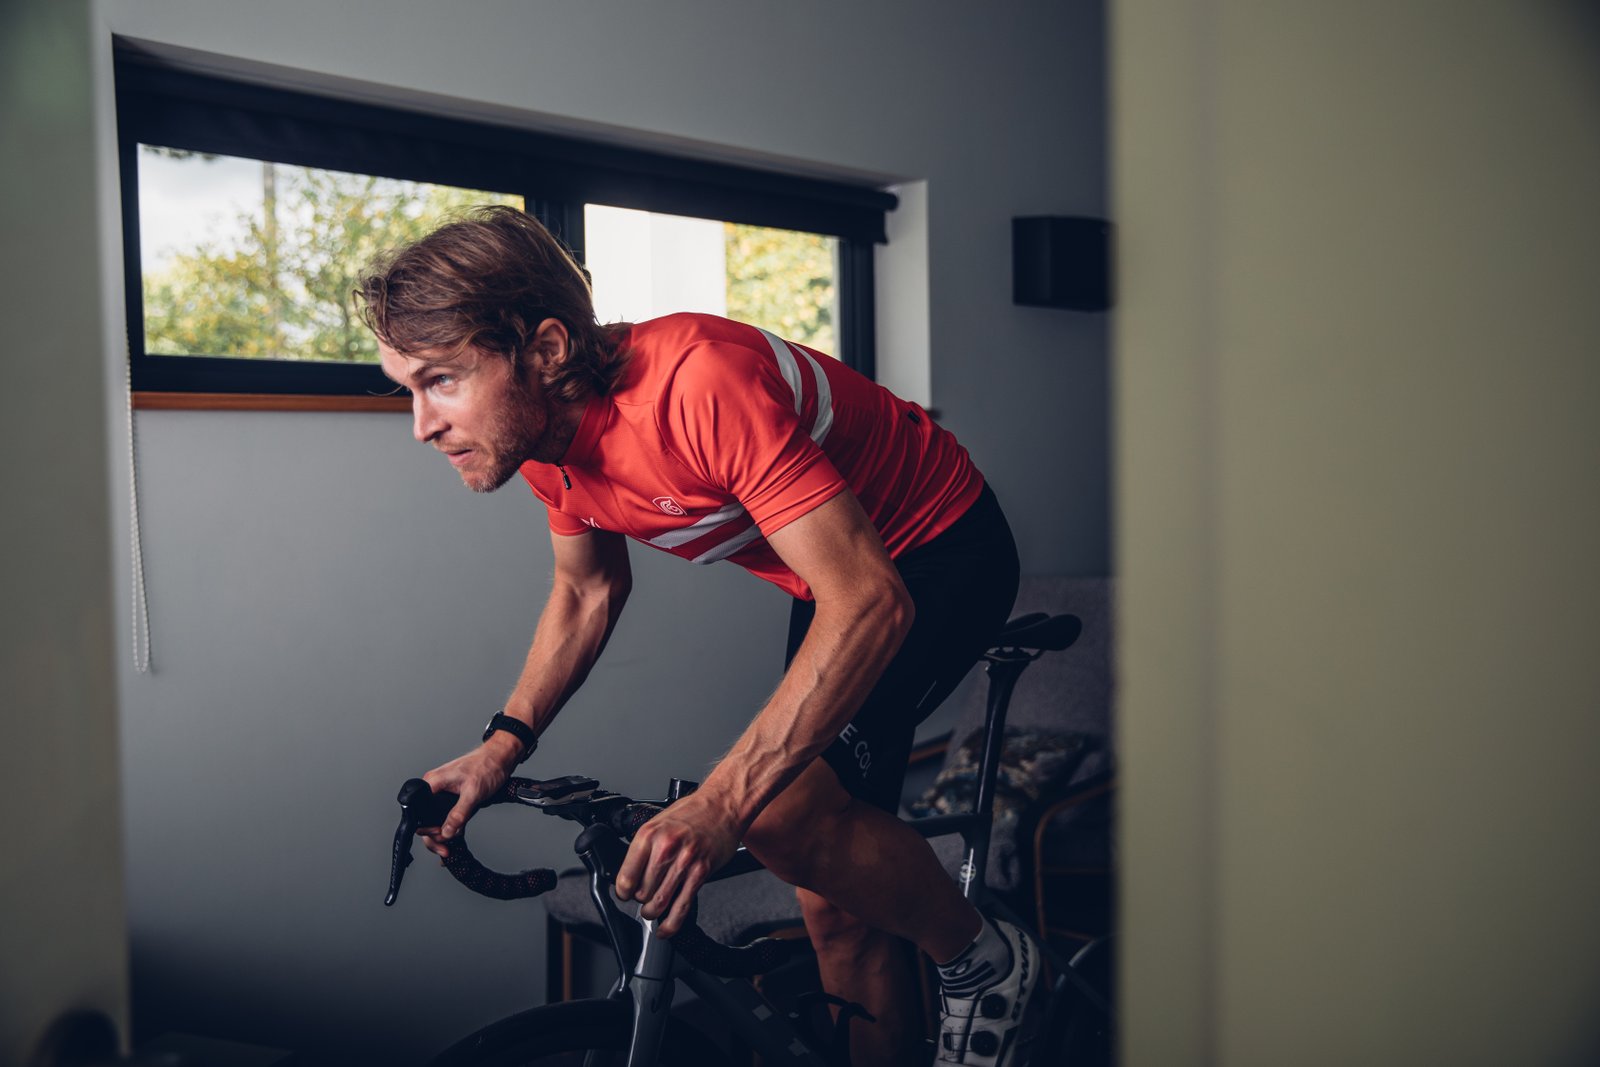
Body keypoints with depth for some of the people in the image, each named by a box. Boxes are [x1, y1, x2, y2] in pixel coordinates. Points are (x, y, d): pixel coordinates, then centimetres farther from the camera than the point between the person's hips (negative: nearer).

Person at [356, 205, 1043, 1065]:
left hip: (942, 552, -7)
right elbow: (588, 591, 8)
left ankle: (983, 958, -1)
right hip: (834, 573, 8)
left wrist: (719, 803, -46)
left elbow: (871, 603, -40)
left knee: (786, 809, -26)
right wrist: (503, 745, -5)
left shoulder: (701, 383, -36)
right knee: (836, 900, 8)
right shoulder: (549, 430, -11)